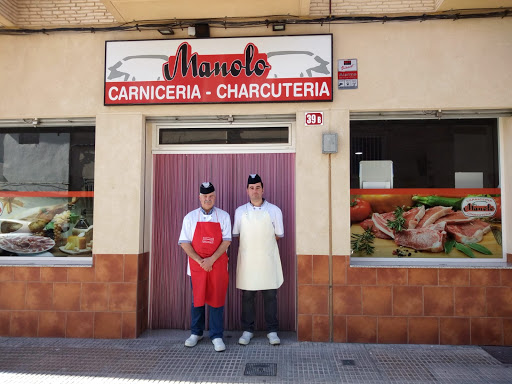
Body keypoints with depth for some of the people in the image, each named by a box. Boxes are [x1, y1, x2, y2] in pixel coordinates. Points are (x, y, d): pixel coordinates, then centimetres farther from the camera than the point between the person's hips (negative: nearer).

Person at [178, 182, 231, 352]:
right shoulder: (190, 217, 4)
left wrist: (211, 260, -14)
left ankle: (217, 336, 16)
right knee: (197, 299, 11)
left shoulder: (223, 216, 2)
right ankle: (196, 333, 28)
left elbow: (226, 241, -4)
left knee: (217, 299, 3)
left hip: (217, 265, -1)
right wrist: (199, 260, -11)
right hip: (196, 265, 1)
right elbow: (184, 242, 0)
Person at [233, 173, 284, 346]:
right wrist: (263, 237, 7)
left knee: (270, 296, 5)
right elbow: (235, 234, 11)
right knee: (247, 296, 7)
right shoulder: (240, 211, 5)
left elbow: (278, 235, 5)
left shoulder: (274, 210, 1)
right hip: (247, 259, 1)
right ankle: (247, 331, 21)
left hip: (268, 259, -1)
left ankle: (272, 331, 19)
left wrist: (261, 240, 3)